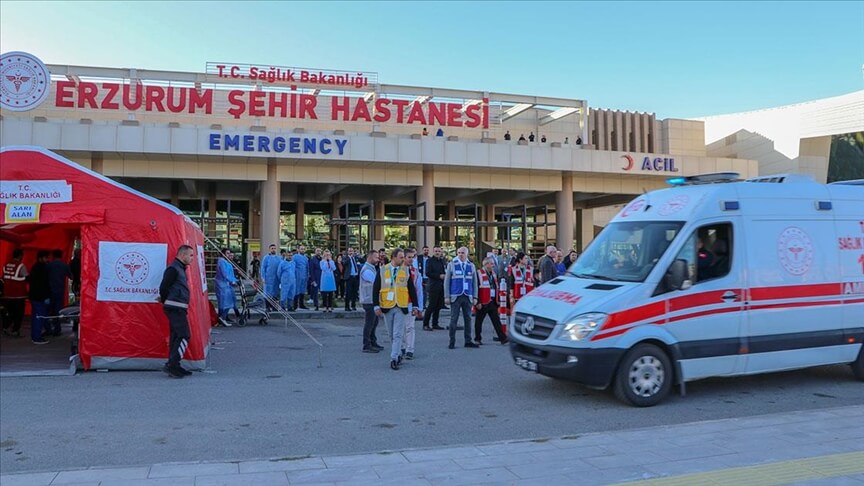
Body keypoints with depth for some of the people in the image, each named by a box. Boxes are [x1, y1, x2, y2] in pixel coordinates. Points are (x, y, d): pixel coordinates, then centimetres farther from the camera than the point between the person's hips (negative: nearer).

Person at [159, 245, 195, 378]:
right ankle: (171, 365, -11)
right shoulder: (173, 269, -13)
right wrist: (165, 301, -2)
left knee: (175, 336, 12)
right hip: (175, 308, -10)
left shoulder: (180, 268, 19)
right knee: (184, 336, -12)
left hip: (177, 308, 10)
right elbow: (163, 287, -16)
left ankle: (173, 366, 17)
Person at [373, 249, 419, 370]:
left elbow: (412, 289, 6)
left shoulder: (406, 270, 2)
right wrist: (376, 306, -4)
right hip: (387, 307, 1)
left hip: (401, 307, -1)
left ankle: (394, 358, -6)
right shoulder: (382, 270, 1)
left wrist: (414, 305, 5)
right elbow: (376, 289, 2)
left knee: (397, 335, -7)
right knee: (392, 335, 13)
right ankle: (398, 355, 29)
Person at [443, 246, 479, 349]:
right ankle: (452, 342, 6)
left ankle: (468, 341, 13)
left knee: (468, 319, 5)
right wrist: (447, 296, -4)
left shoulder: (471, 266, 10)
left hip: (468, 297, 3)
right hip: (455, 296, -2)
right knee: (453, 319, -1)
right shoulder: (452, 265, 3)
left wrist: (475, 297, 5)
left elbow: (474, 282, 12)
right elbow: (447, 281, 2)